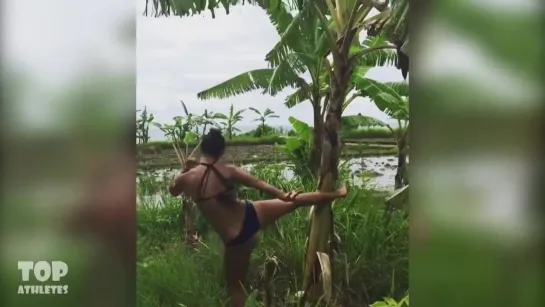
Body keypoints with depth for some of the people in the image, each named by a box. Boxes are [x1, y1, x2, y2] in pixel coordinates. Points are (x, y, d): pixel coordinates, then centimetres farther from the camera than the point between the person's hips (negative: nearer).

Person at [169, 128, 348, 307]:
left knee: (235, 287, 17)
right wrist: (283, 196, -15)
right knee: (294, 201, 19)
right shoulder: (228, 171, -9)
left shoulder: (186, 179, -8)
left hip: (234, 240, 0)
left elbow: (173, 191, 14)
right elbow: (259, 184, -13)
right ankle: (336, 193, 33)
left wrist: (184, 170, 22)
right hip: (250, 216, 0)